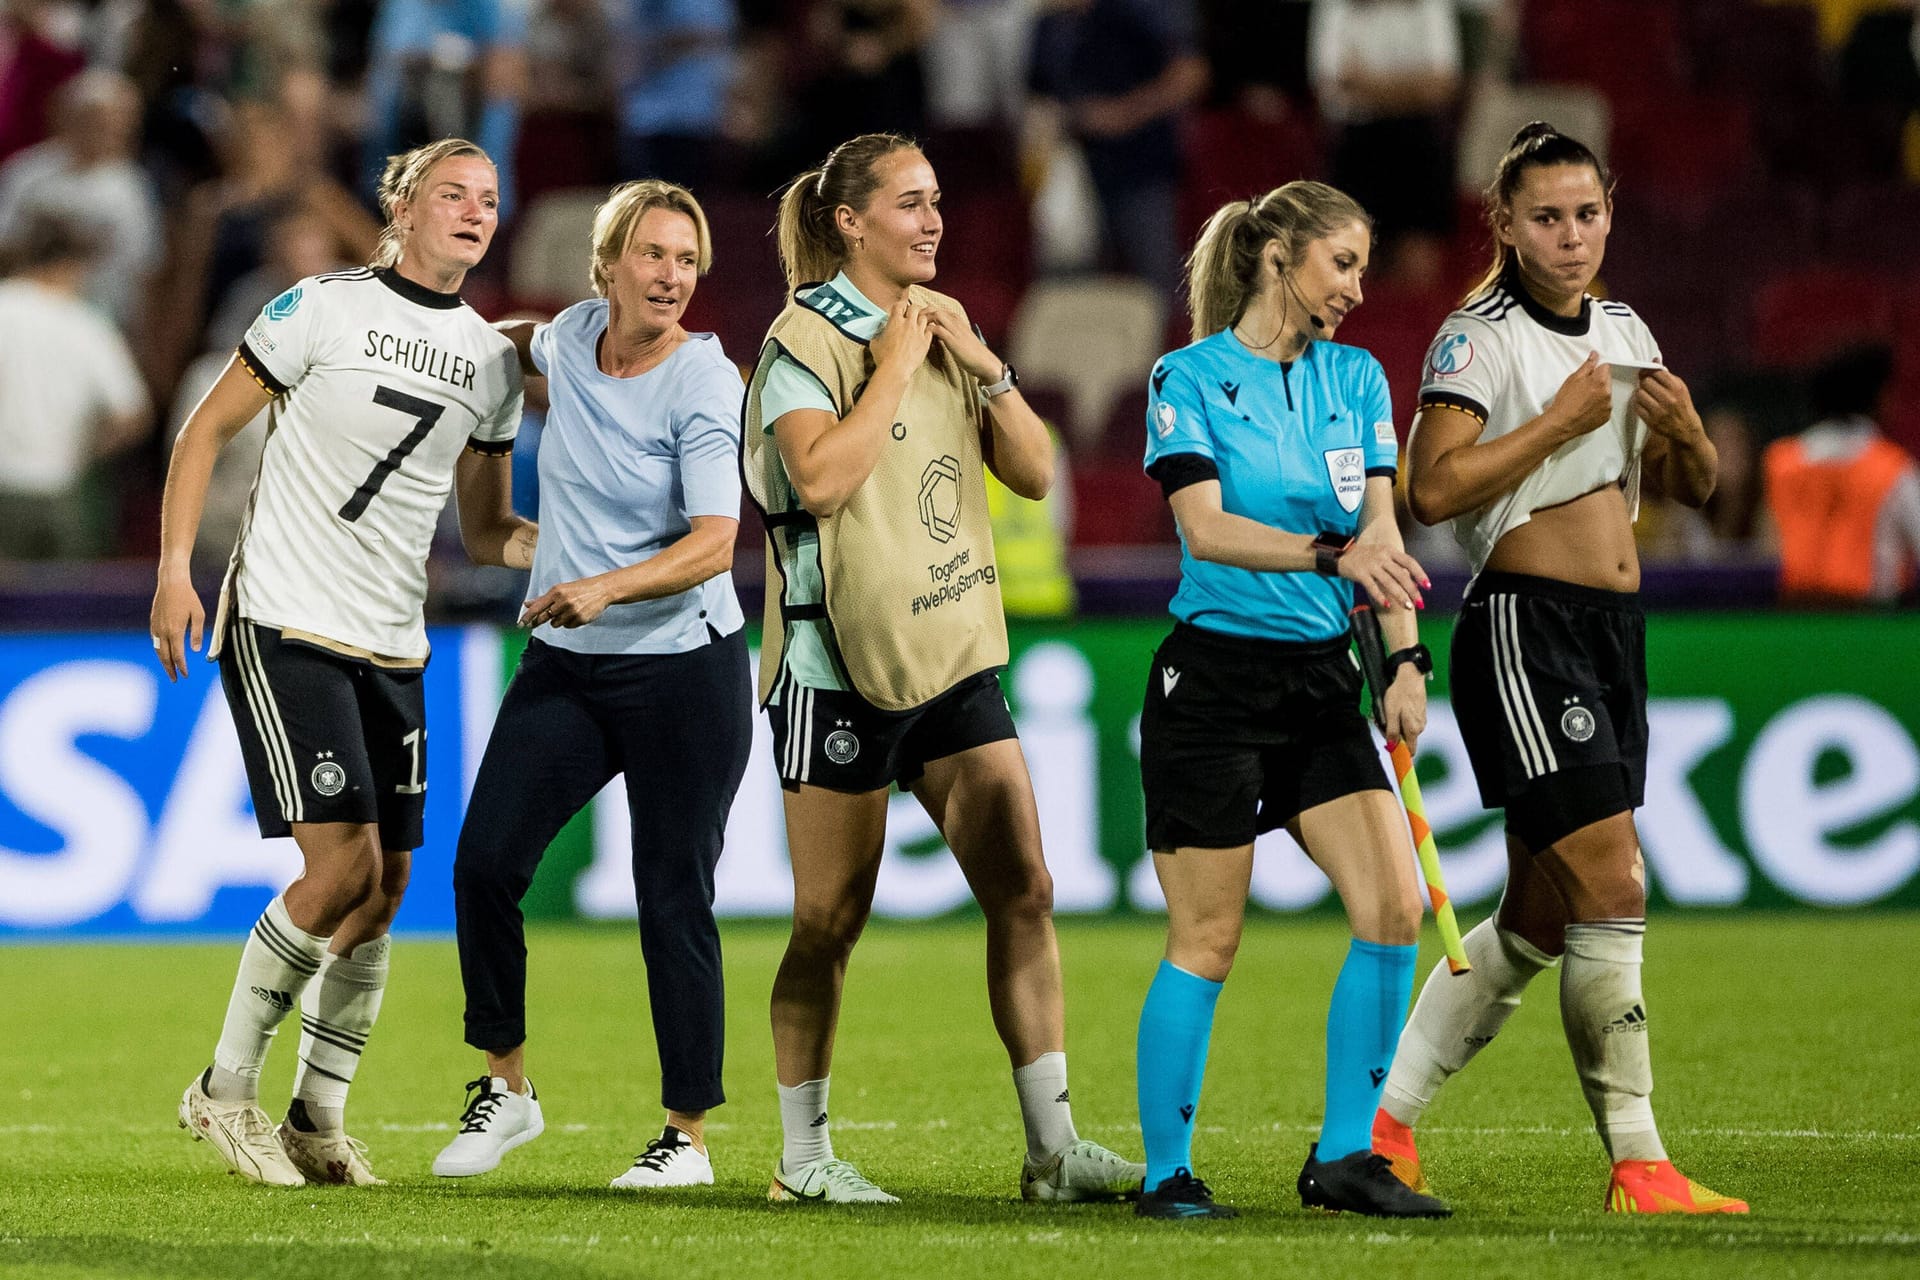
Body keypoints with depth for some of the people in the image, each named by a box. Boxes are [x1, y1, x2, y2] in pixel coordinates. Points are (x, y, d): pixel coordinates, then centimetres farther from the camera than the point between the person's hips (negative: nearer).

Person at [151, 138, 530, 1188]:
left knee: (385, 887, 3)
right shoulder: (324, 310, -7)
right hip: (284, 626, -6)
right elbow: (206, 431, -2)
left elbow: (486, 531, 17)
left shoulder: (491, 360, 10)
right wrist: (174, 571, -10)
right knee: (343, 868, -15)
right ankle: (225, 1090, 0)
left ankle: (318, 1119, 16)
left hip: (391, 647, 6)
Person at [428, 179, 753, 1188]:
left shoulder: (703, 387, -15)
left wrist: (604, 588, -38)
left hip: (682, 669, -5)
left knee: (673, 897, -4)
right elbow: (519, 345, 30)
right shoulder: (573, 337, 2)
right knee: (485, 860, -4)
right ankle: (505, 1085, 13)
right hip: (563, 663, 6)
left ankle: (688, 1134, 6)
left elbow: (714, 544, -24)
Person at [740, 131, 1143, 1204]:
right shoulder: (807, 339, -8)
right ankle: (804, 1155, 11)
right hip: (841, 664, -6)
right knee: (831, 923, 0)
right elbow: (821, 475, -25)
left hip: (953, 654, 6)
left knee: (1024, 891, -1)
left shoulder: (944, 324, 12)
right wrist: (896, 369, -17)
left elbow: (1035, 473, 10)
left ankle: (1053, 1146, 2)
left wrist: (988, 370, -3)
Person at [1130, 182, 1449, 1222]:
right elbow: (1206, 527, -16)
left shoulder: (1356, 378, 11)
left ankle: (1342, 1158, 2)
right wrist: (1332, 553, -29)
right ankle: (1166, 1173, 9)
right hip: (1213, 679, -5)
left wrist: (1404, 660, -7)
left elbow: (1381, 532, 6)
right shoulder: (1189, 377, -5)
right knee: (1207, 941, -2)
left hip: (1321, 681, 5)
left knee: (1393, 906, -8)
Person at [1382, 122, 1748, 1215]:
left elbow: (1694, 488, 22)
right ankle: (1639, 1166, -9)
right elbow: (1432, 488, -19)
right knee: (1613, 888, -13)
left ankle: (1384, 1116, 19)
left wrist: (1686, 432, 0)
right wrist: (1561, 422, -18)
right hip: (1524, 625, -8)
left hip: (1613, 633, 8)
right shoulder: (1480, 336, -8)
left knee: (1540, 920, 9)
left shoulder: (1625, 334, 15)